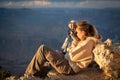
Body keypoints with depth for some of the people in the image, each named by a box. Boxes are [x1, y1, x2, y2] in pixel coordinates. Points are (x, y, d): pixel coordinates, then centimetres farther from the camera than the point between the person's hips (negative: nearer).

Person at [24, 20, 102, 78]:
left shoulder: (88, 43, -24)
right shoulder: (88, 38, 3)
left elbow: (72, 56, -23)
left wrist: (75, 41, -14)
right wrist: (72, 25, -1)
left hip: (69, 68, -10)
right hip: (68, 61, 10)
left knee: (43, 49, -11)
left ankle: (29, 75, 1)